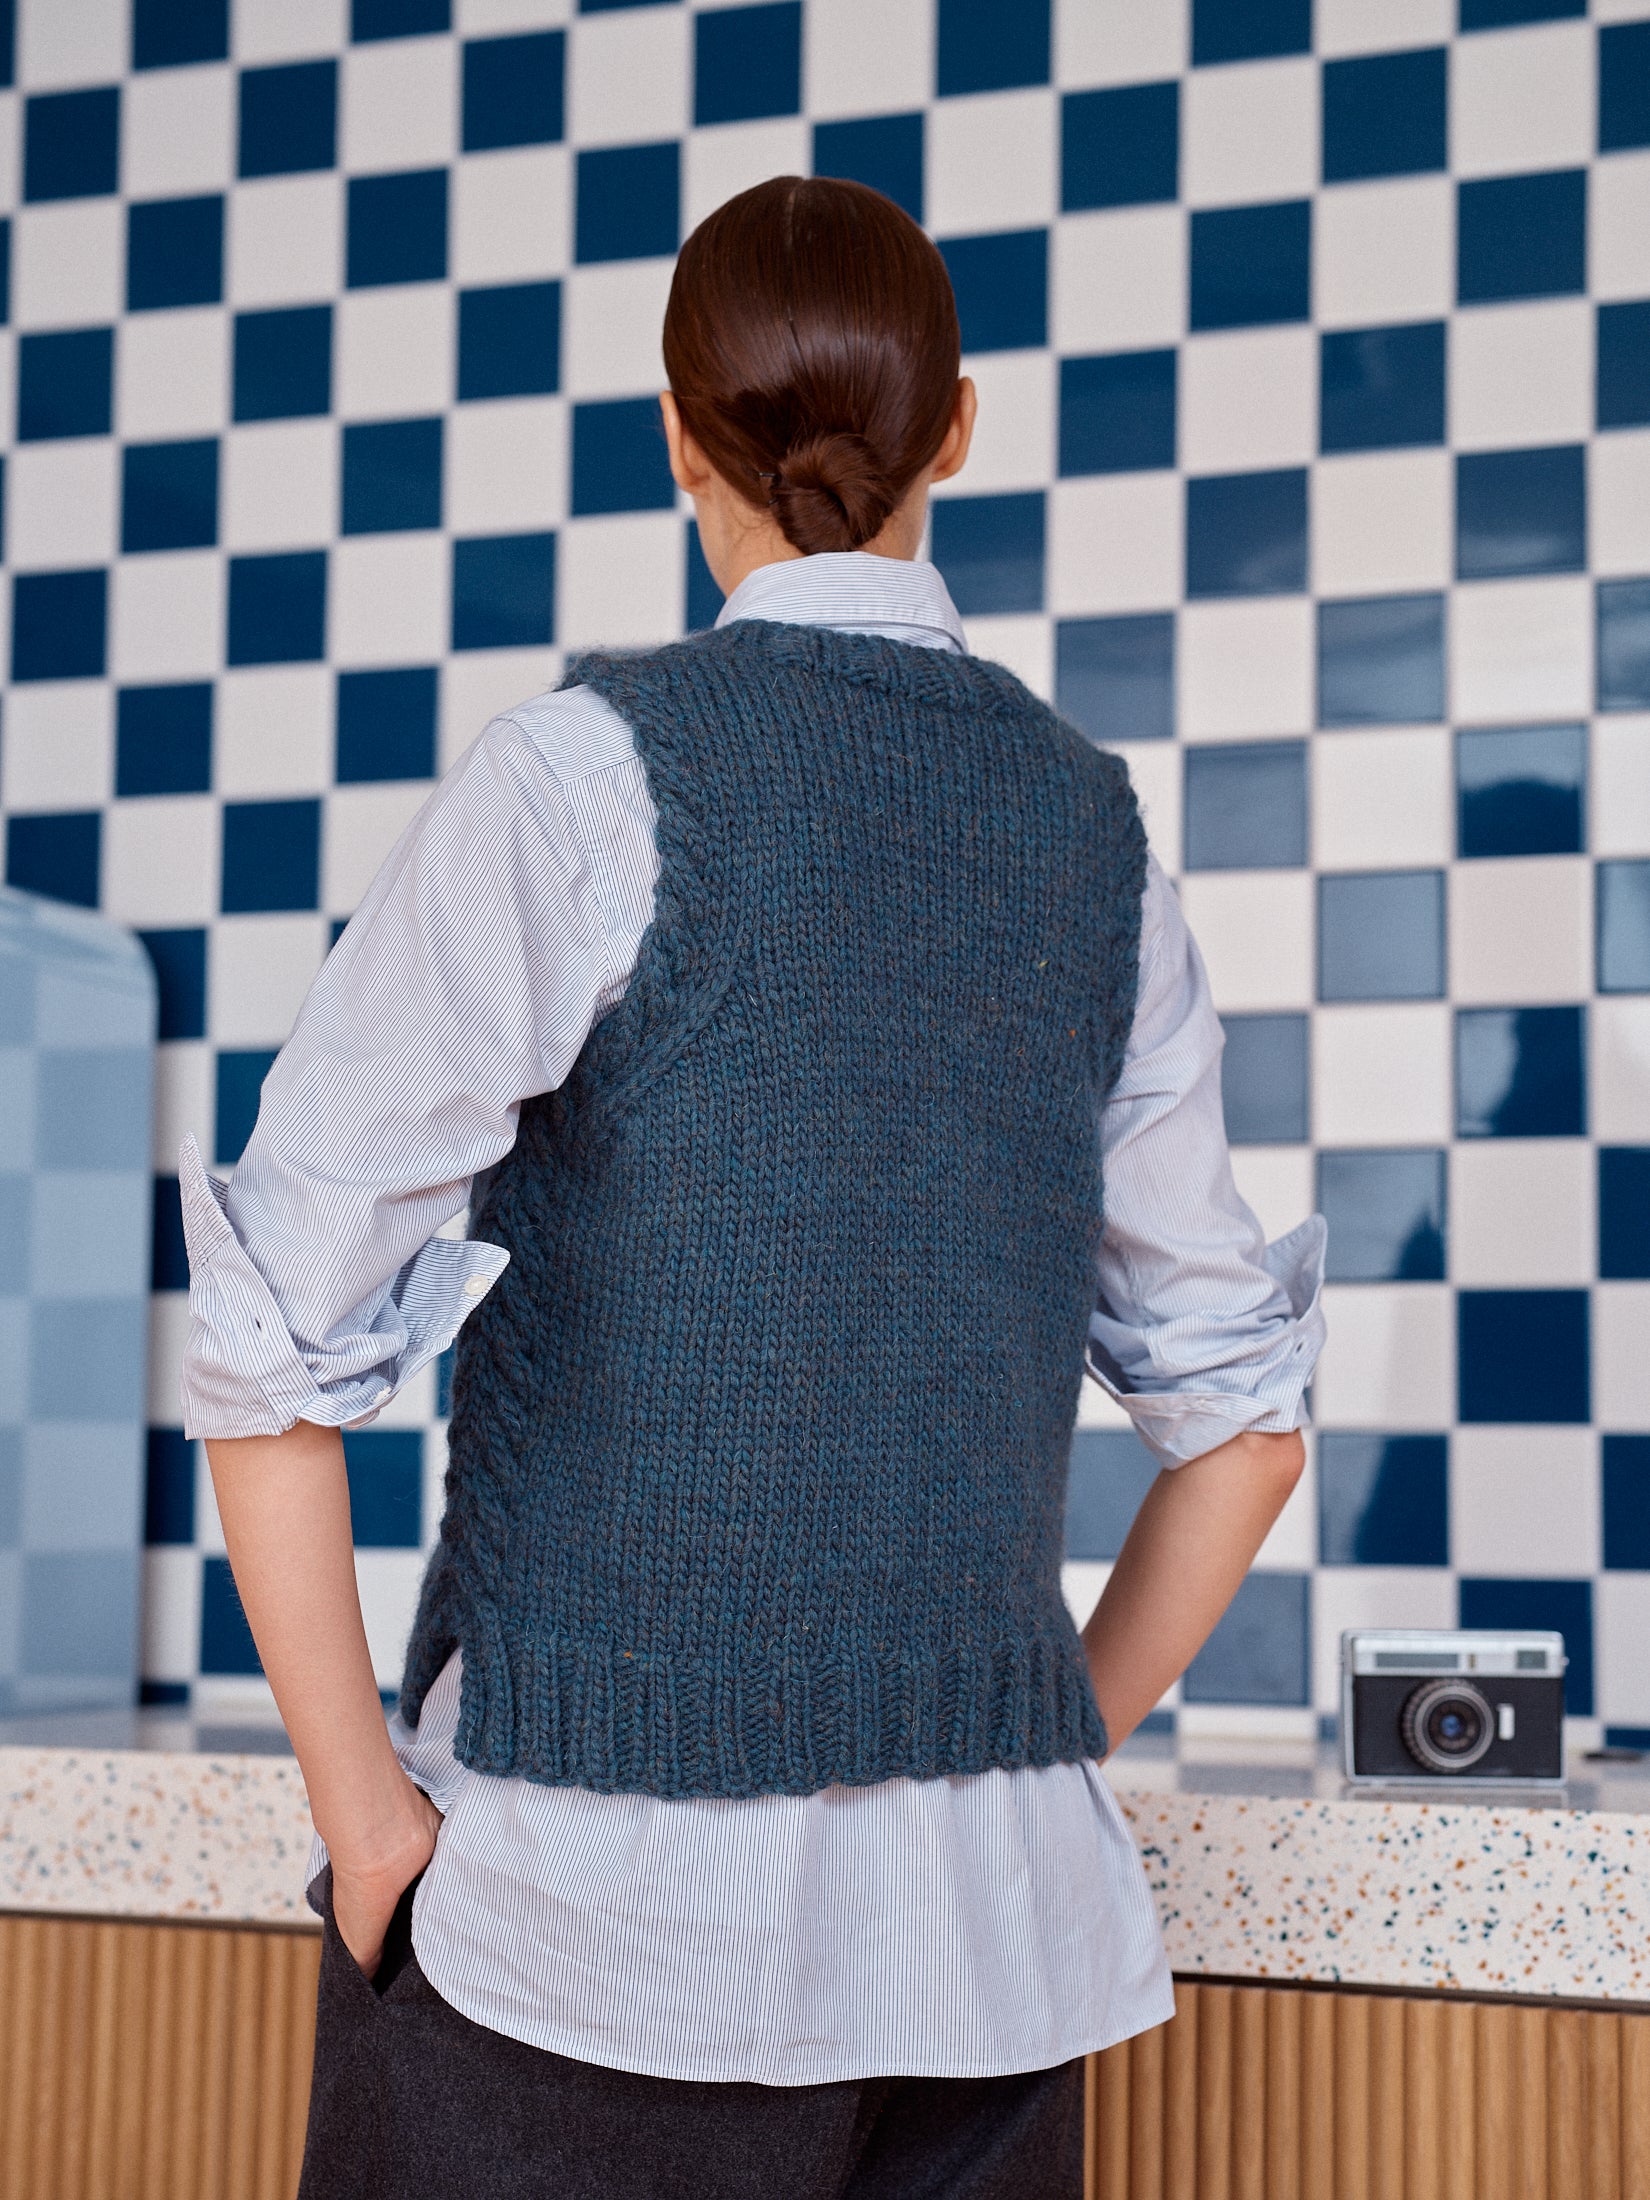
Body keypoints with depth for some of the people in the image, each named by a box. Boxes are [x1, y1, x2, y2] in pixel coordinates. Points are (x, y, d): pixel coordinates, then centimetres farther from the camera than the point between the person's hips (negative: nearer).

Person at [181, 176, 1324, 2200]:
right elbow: (1239, 1409, 12)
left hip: (600, 1908, -4)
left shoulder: (592, 774, -9)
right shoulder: (1096, 832, 6)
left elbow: (274, 1322, -13)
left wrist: (368, 1824, -5)